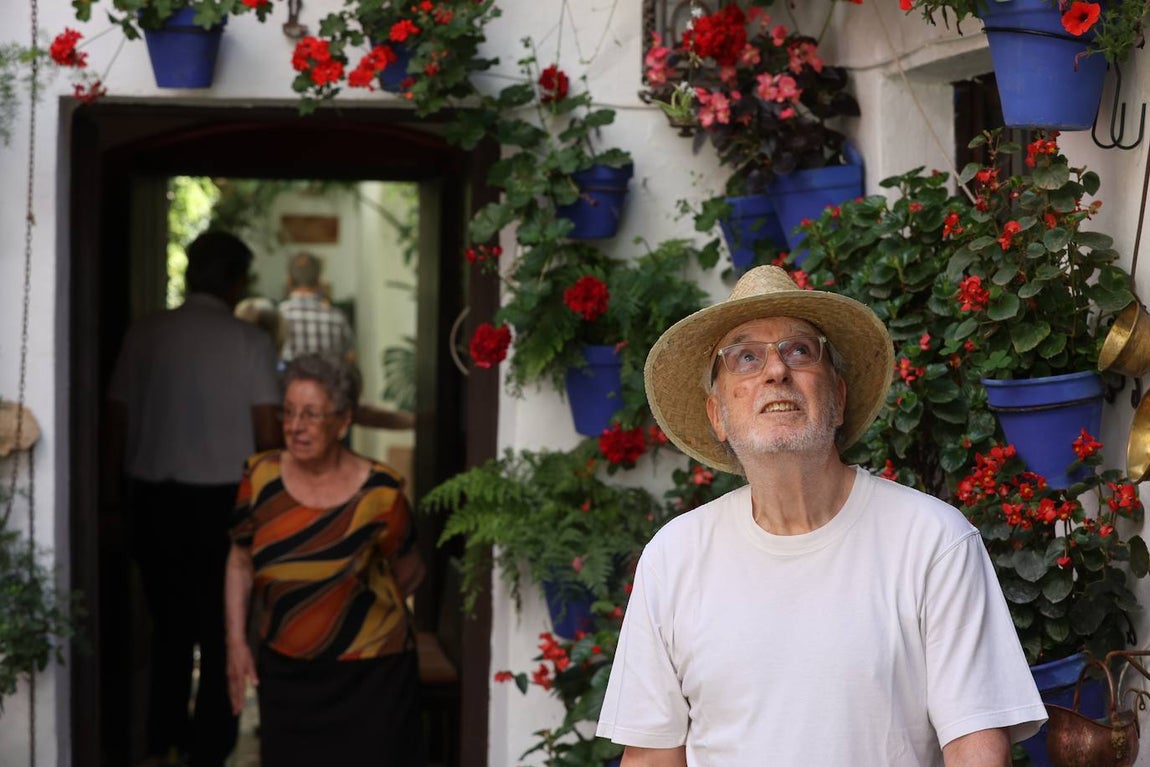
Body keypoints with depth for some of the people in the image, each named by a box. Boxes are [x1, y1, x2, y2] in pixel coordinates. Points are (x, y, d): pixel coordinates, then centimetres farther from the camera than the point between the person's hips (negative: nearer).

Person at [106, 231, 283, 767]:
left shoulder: (144, 335, 0)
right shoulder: (248, 342, -7)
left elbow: (118, 422, 3)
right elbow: (267, 434, -9)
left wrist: (120, 490, 14)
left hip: (153, 497, 3)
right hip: (223, 500, -3)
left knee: (169, 625, 17)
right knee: (222, 631, 7)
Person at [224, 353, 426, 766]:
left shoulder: (378, 493, -14)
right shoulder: (261, 477, -5)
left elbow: (407, 574, 1)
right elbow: (240, 562, 7)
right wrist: (236, 641, 4)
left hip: (368, 676, -3)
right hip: (285, 672, 3)